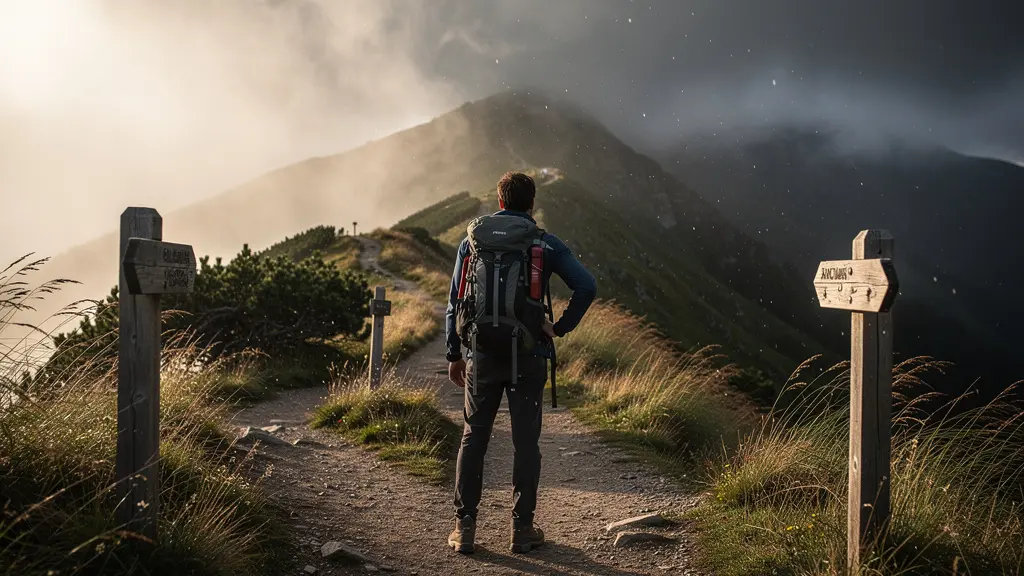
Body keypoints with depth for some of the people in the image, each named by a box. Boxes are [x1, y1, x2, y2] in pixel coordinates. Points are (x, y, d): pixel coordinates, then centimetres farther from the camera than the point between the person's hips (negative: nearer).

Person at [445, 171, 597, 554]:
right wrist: (561, 327, -2)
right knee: (526, 441, 7)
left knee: (473, 438, 11)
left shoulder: (473, 240, 4)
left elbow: (455, 302, 5)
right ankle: (522, 529, 13)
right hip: (528, 358, -1)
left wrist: (454, 354, 11)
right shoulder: (546, 244, 1)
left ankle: (465, 527, 13)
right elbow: (586, 286, -11)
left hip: (483, 355, 1)